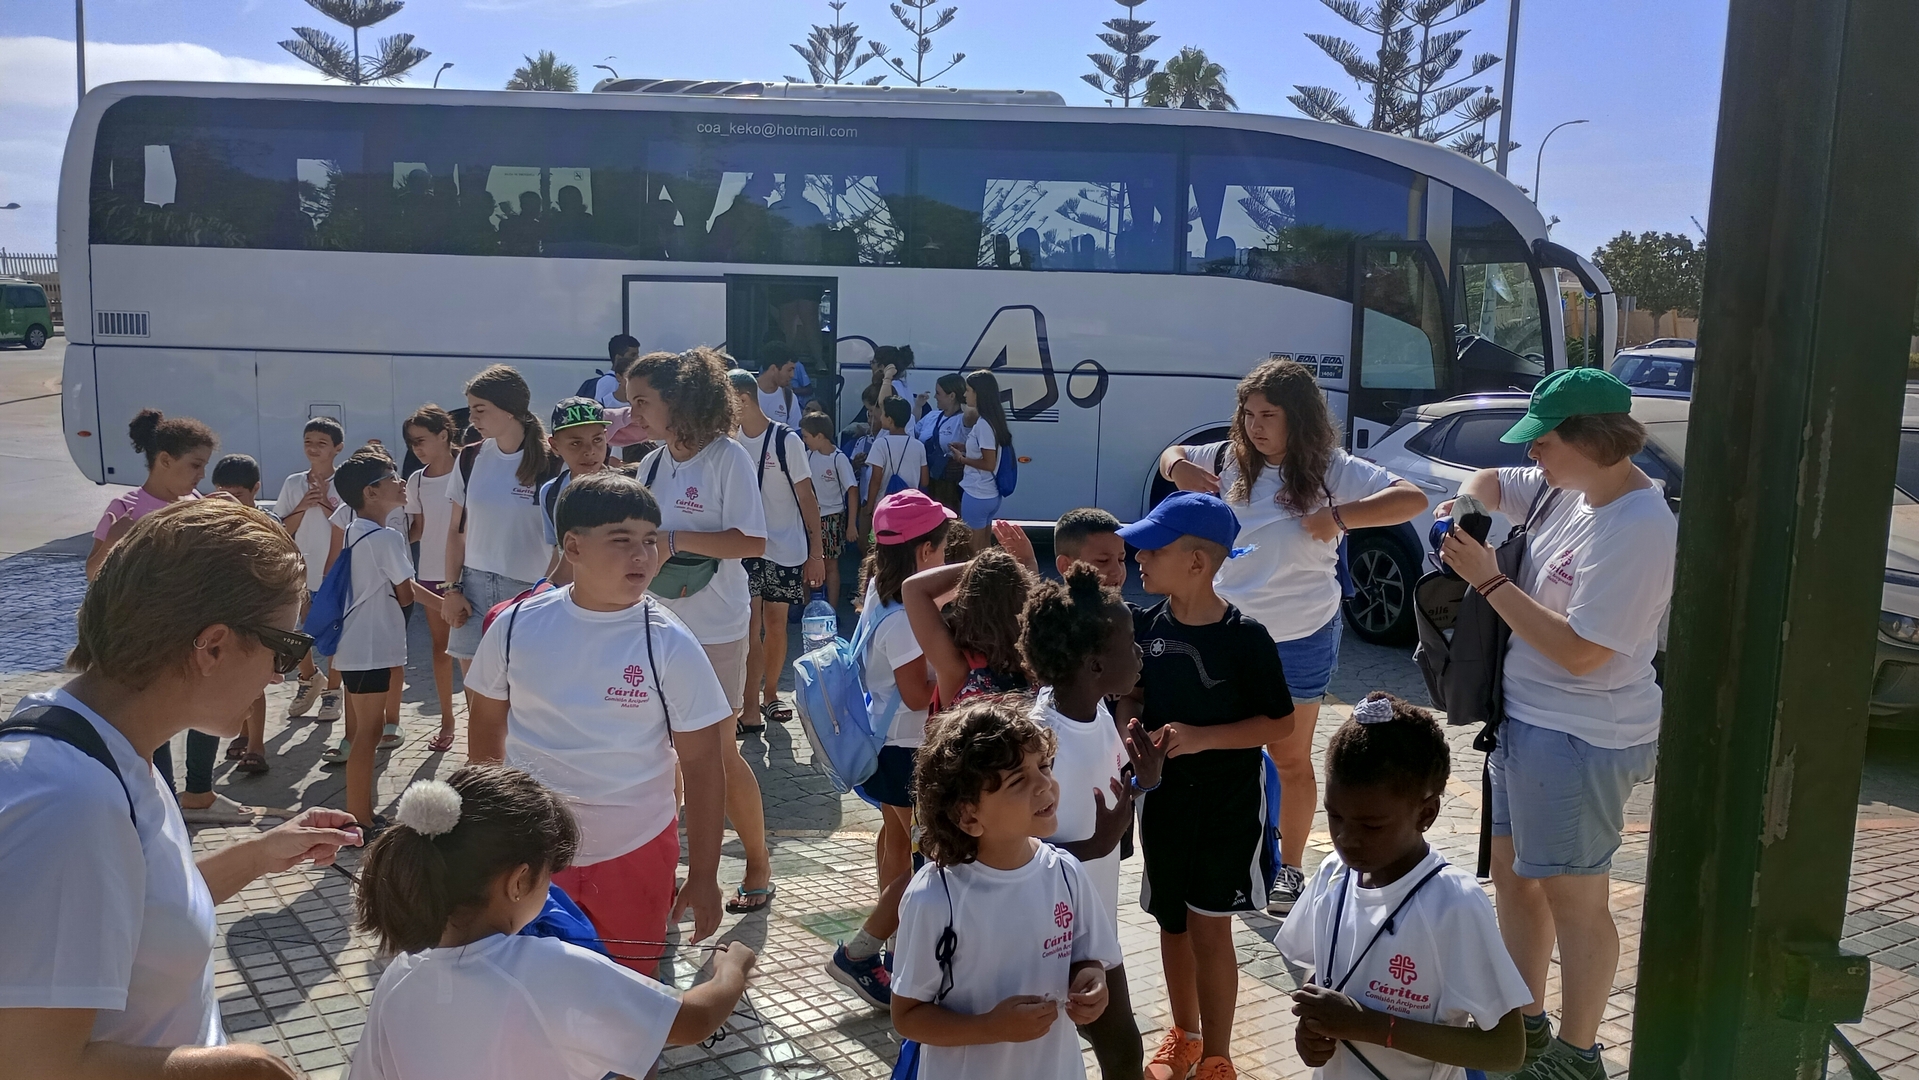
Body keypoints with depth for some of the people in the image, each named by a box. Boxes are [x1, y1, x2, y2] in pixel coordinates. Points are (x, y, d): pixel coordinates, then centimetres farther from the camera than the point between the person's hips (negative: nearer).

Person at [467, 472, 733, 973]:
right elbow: (487, 728, 8)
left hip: (634, 854, -1)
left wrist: (704, 875, -7)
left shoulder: (669, 645, -13)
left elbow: (703, 766, -8)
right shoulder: (518, 626, -7)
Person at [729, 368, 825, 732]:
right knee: (749, 626, -5)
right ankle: (751, 710, -2)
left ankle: (769, 695, 26)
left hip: (786, 549, -2)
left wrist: (816, 553, -9)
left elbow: (807, 498, -7)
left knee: (775, 624, 9)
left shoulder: (786, 440, -10)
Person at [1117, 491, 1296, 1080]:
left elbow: (1281, 722, -12)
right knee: (1172, 921, 16)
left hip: (1228, 800, -5)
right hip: (1164, 794, 5)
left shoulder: (1246, 638, -18)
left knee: (1209, 926, 0)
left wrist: (1202, 737, -22)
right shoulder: (1146, 625, -5)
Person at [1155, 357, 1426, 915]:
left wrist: (1338, 517, -29)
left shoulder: (1331, 470, -13)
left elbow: (1413, 499, -20)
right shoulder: (1230, 460, -2)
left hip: (1299, 638, -3)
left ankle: (1290, 869, 27)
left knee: (1290, 757, 12)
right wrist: (1177, 466, -9)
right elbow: (1173, 458, 15)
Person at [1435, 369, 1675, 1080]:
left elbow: (1580, 651, -26)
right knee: (1513, 875, 19)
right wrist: (1469, 505, -4)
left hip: (1579, 738, -10)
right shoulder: (1565, 487, 3)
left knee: (1573, 900, 4)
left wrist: (1489, 580, -21)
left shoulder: (1638, 529, -24)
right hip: (1524, 716, 10)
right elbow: (1489, 482, 21)